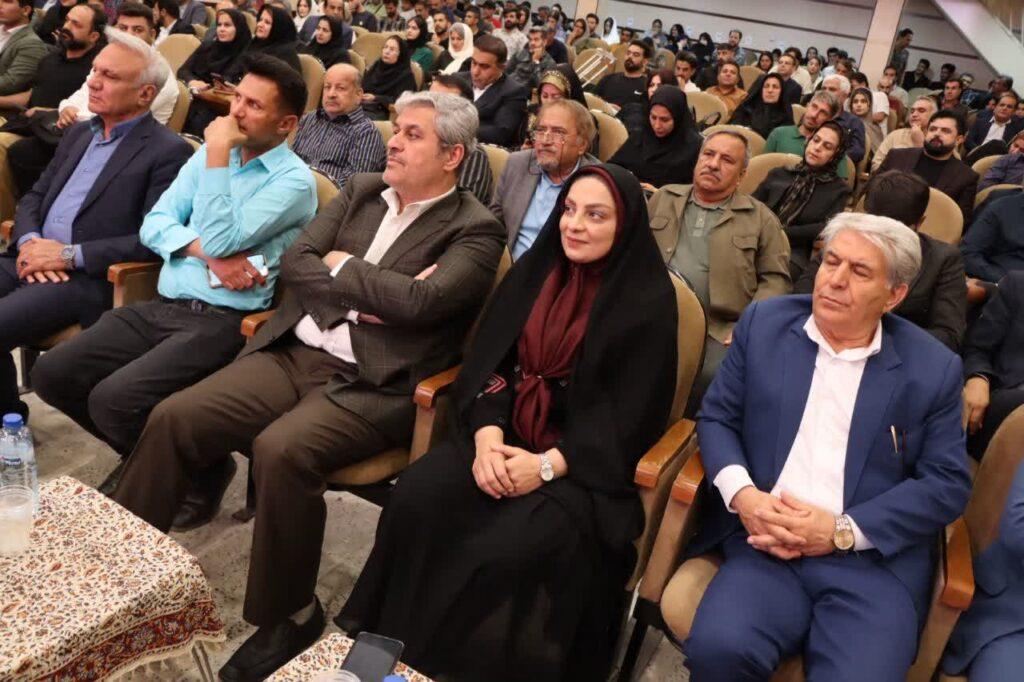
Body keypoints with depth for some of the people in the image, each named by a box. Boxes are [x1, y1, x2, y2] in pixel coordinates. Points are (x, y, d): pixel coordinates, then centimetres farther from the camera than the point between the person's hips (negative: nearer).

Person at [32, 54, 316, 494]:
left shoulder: (294, 179, -6)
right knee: (52, 374, -3)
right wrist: (207, 252, -11)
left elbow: (223, 240, -17)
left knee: (113, 400, -23)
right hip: (161, 307, 7)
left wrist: (218, 154, -12)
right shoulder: (212, 154, 16)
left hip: (222, 322, -7)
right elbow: (154, 224, 9)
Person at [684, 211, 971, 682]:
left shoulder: (933, 368, 4)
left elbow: (948, 484, 3)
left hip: (876, 561, 0)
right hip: (765, 541, 1)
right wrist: (741, 493, -11)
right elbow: (716, 417, 9)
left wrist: (842, 531, -9)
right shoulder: (764, 323, 7)